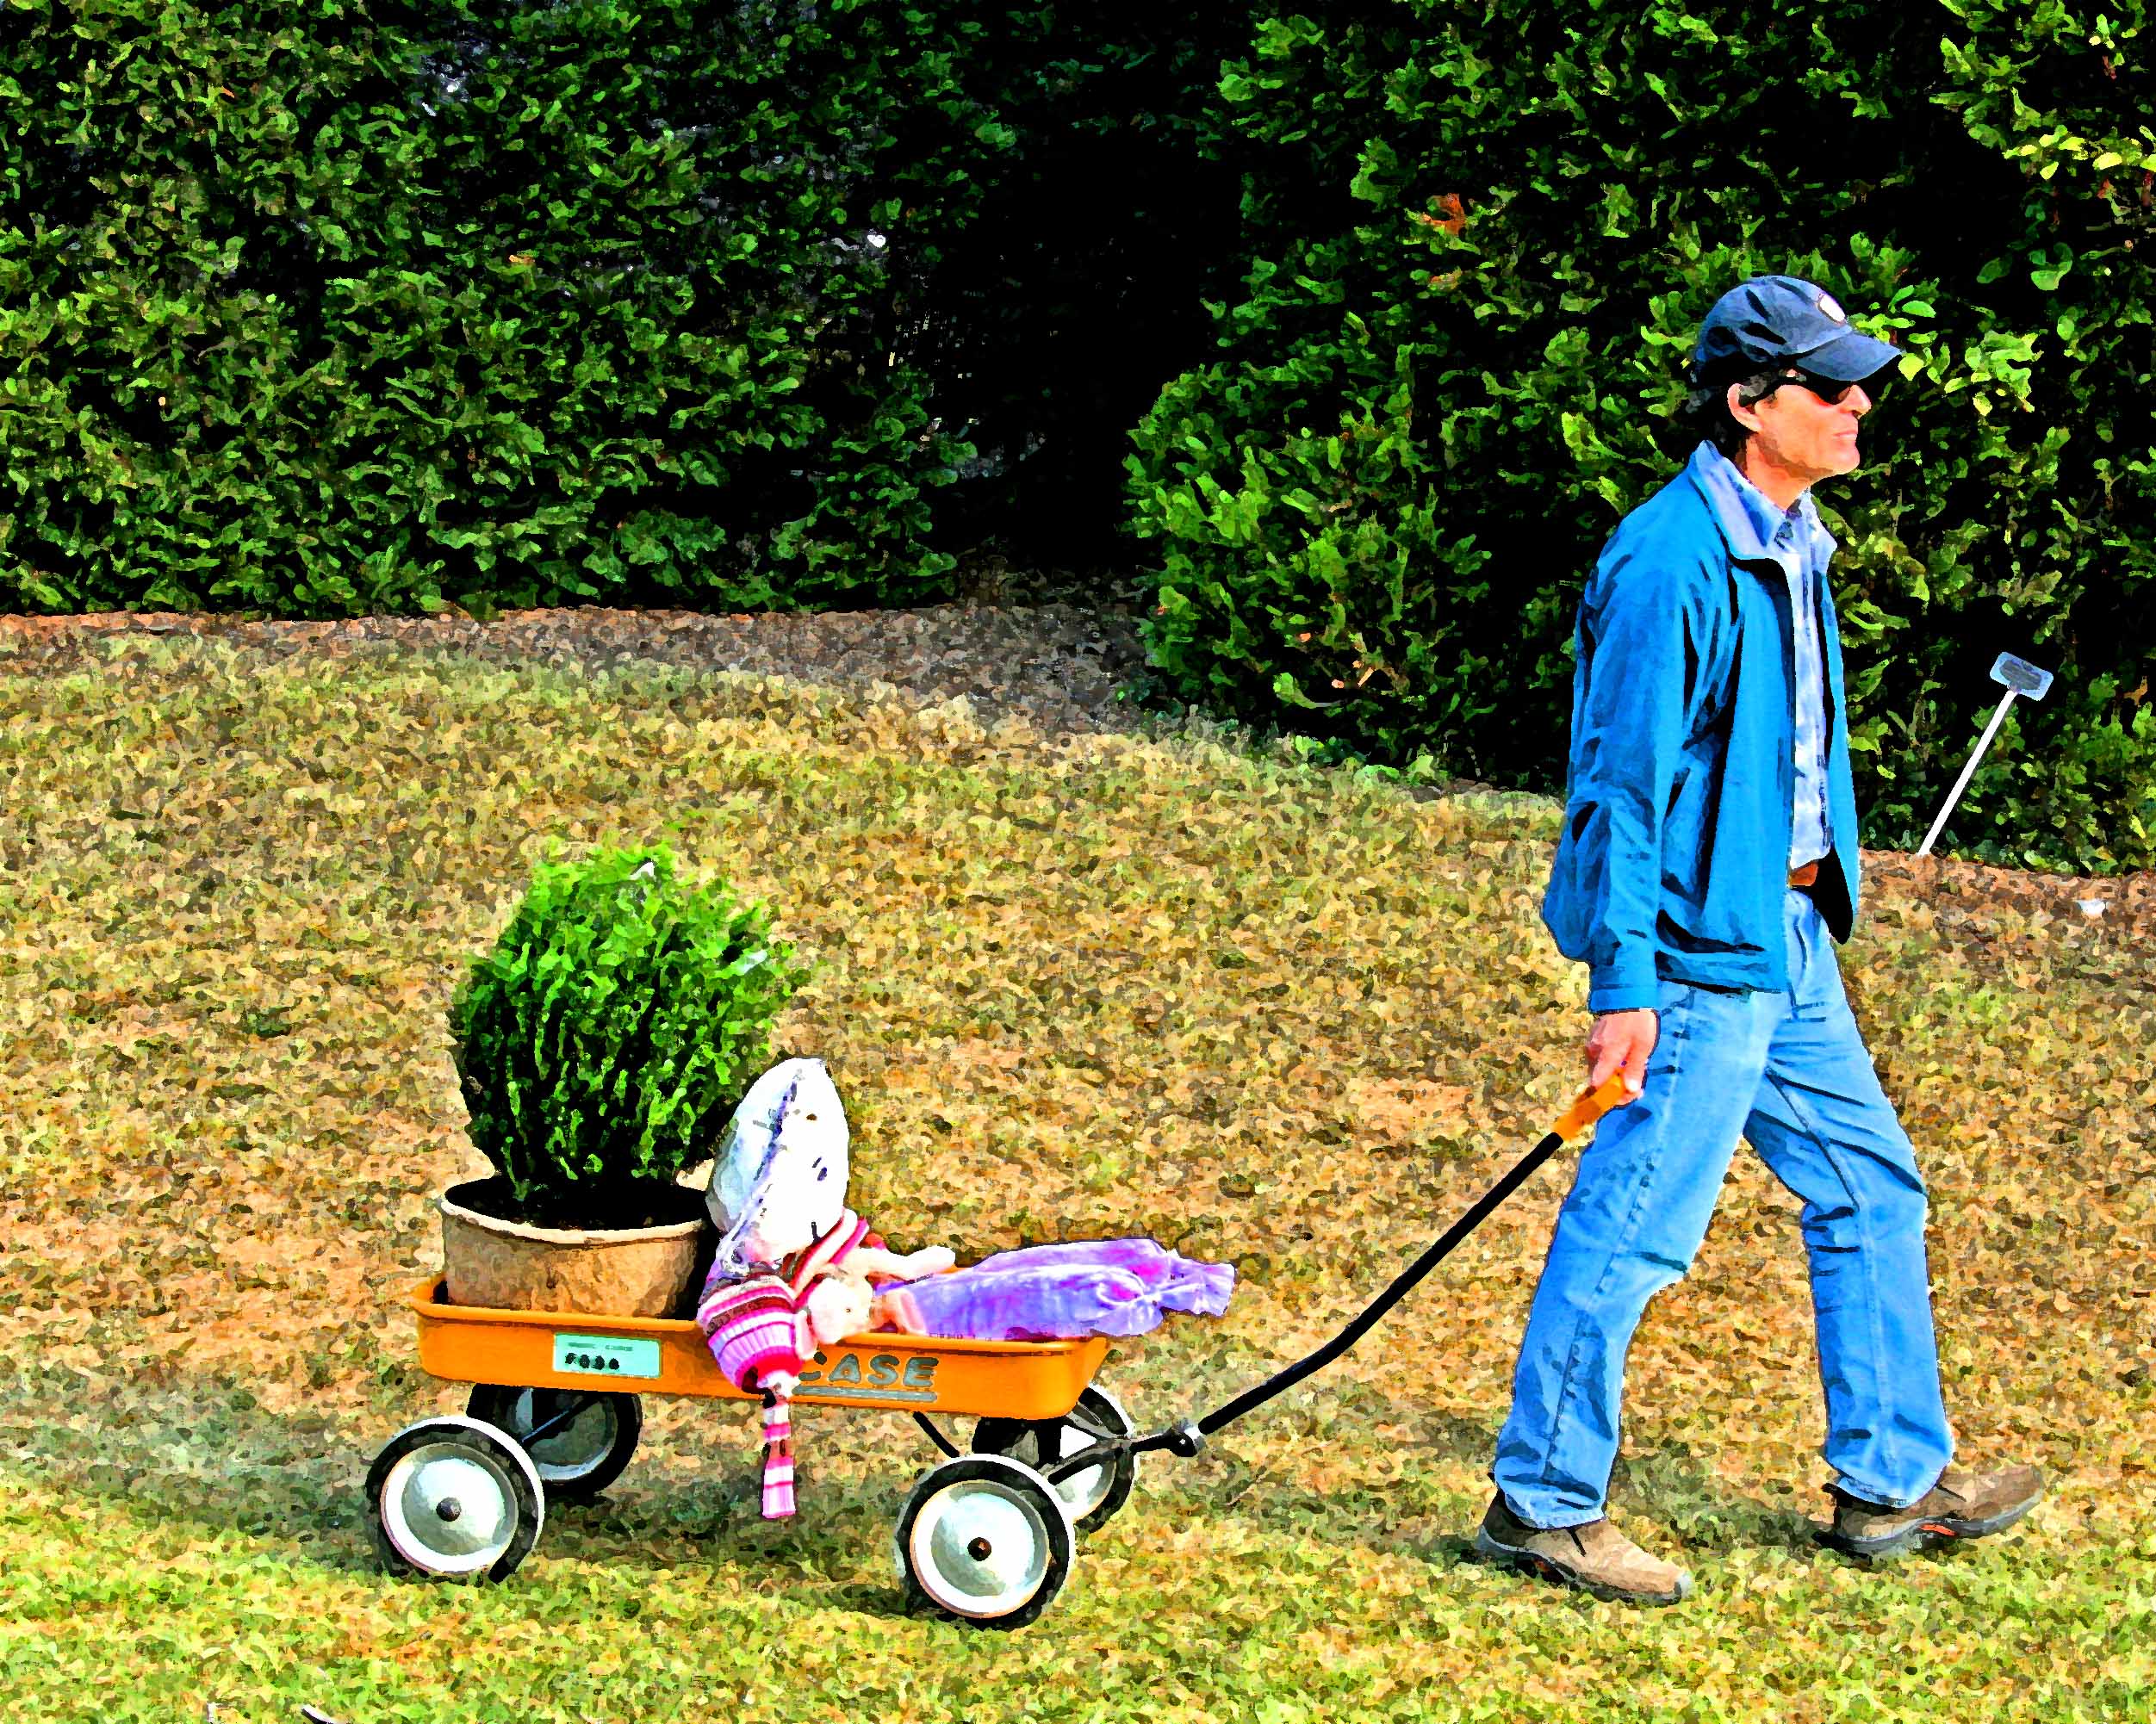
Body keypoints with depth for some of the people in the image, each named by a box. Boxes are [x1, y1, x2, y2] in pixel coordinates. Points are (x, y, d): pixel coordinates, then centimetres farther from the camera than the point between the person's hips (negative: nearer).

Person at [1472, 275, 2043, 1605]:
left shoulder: (1793, 543, 10)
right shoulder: (1674, 560, -19)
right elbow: (1622, 781, -20)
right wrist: (1624, 984, -21)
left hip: (1789, 939, 10)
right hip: (1700, 947, -10)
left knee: (1870, 1188, 15)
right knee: (1636, 1227, -4)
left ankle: (1894, 1482, 26)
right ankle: (1543, 1504, 8)